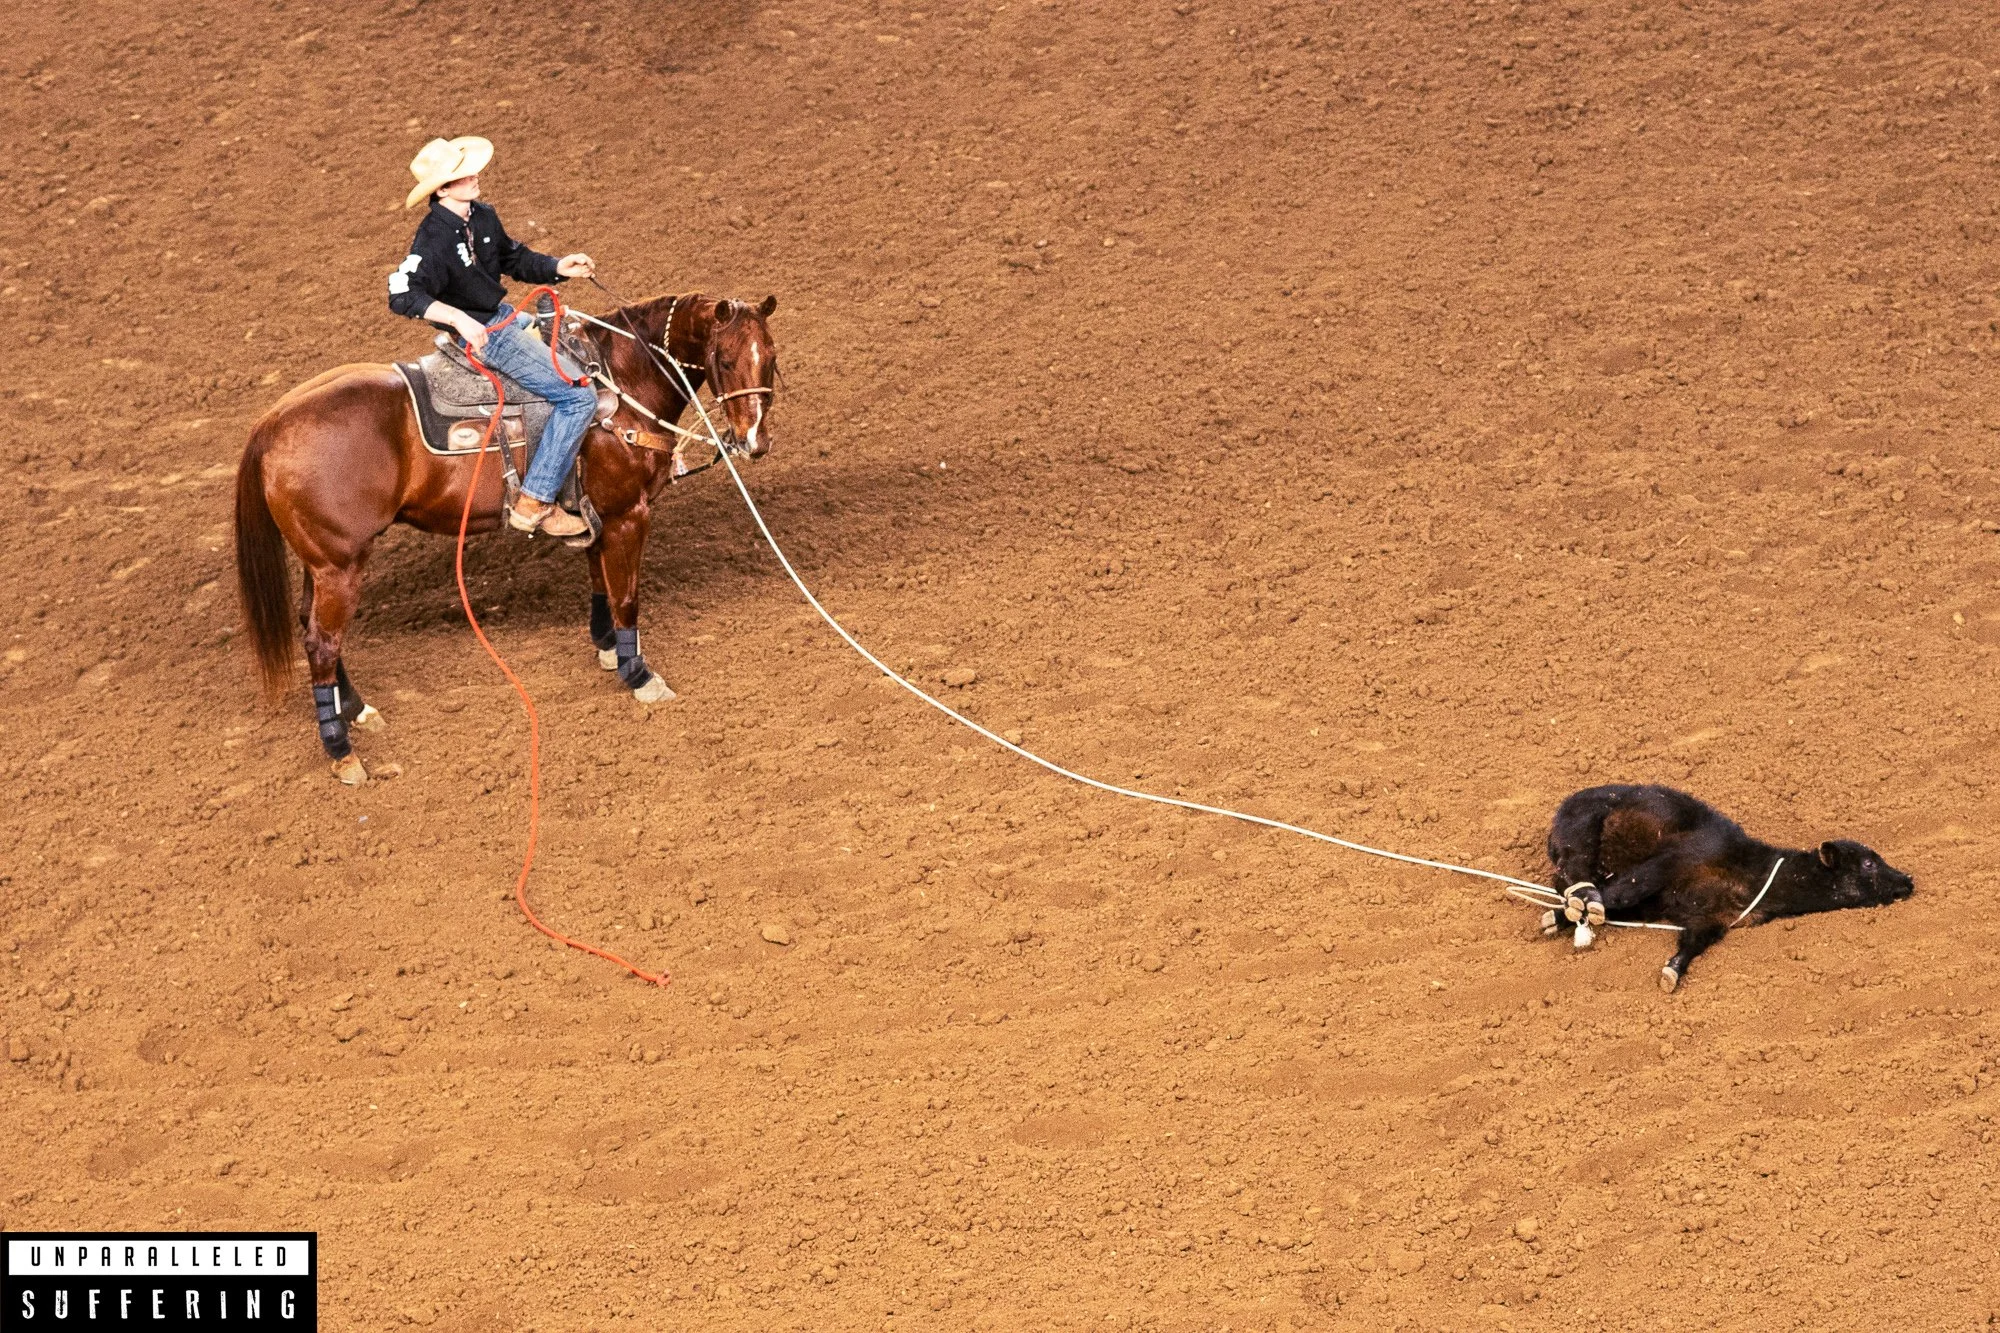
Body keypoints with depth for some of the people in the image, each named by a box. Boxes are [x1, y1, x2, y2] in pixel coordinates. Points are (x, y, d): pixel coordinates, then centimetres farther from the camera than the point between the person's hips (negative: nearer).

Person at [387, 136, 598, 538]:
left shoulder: (483, 217, 2)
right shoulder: (434, 240, -25)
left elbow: (515, 260, 17)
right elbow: (402, 295, -34)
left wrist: (559, 267, 1)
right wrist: (459, 319, -44)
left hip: (504, 315, 10)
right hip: (481, 335, -10)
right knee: (578, 396, -15)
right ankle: (533, 504, -13)